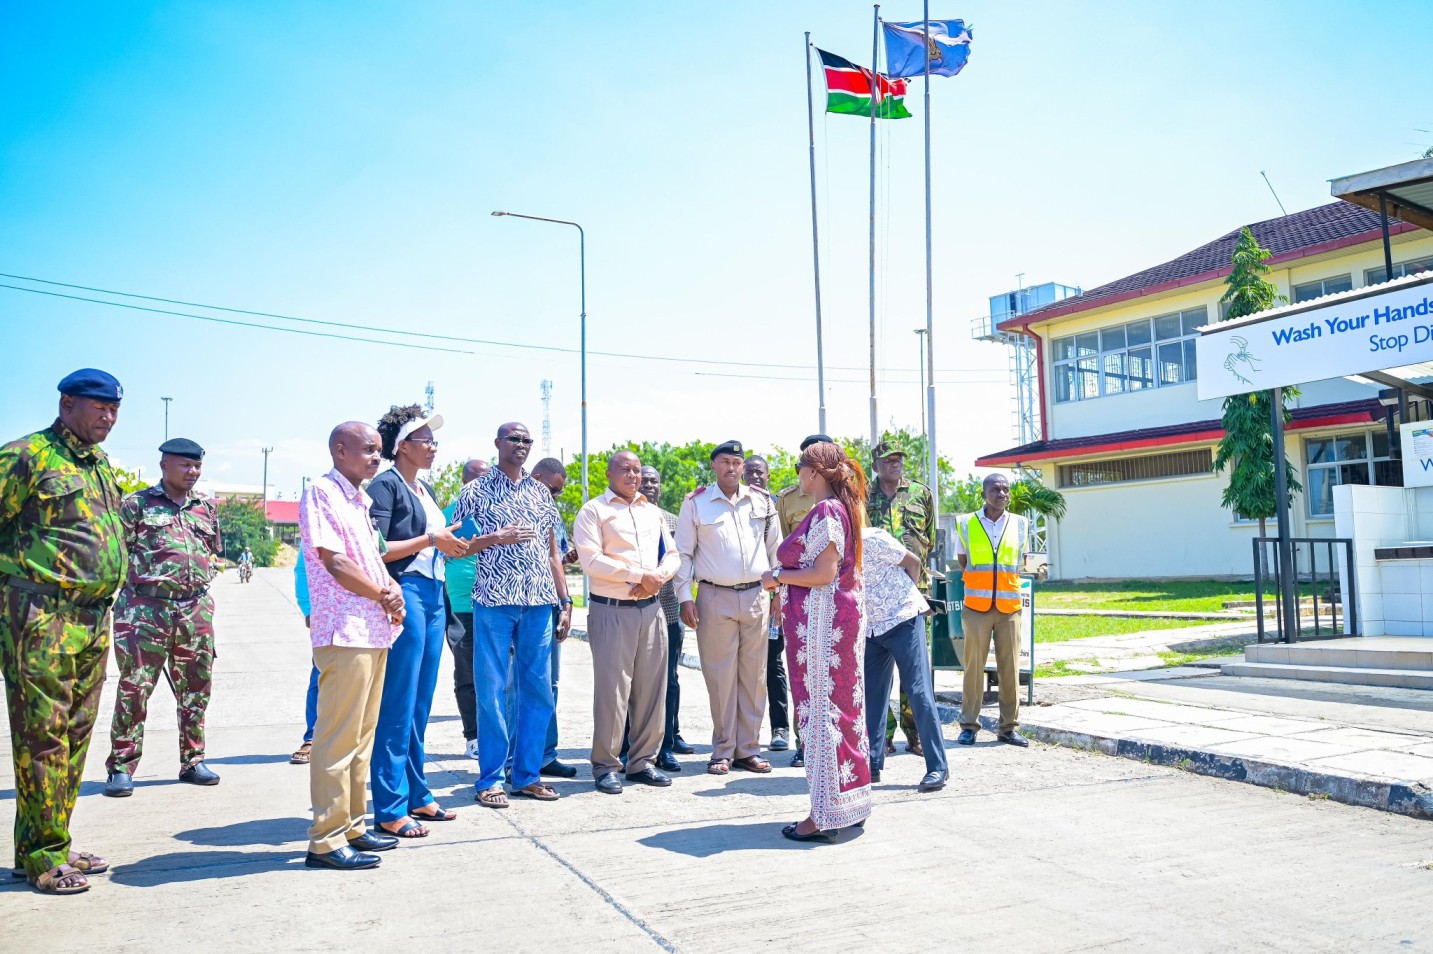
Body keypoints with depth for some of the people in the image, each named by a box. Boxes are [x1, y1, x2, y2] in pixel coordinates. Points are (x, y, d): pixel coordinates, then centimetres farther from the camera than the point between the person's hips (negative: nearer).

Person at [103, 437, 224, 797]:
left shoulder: (206, 508, 15)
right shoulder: (137, 503, 2)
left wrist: (200, 585, 12)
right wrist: (140, 581, -5)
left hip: (196, 611, 4)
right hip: (144, 609, -4)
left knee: (196, 689, 8)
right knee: (134, 689, -3)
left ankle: (192, 761, 19)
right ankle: (121, 767, 6)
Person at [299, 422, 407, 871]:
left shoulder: (360, 500, 19)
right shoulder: (321, 493, -7)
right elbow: (334, 562, -15)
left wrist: (392, 589, 0)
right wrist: (384, 595, -5)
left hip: (375, 631, 9)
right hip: (345, 632, -9)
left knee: (362, 735, 14)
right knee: (338, 738, -6)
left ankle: (352, 825, 23)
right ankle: (326, 841, 0)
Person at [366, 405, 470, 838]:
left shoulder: (425, 489, 18)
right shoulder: (386, 485, -7)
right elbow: (375, 550, -16)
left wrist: (450, 544, 7)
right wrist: (429, 539, -14)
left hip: (433, 595, 9)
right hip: (404, 595, -9)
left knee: (421, 704, 13)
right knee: (398, 705, -4)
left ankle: (416, 795, 22)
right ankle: (390, 810, 3)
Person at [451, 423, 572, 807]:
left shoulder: (540, 493, 15)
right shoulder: (477, 491, 4)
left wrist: (565, 603, 10)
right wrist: (495, 538, -13)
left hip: (539, 603, 4)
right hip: (494, 602, -4)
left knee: (538, 690, 5)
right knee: (491, 692, 0)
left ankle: (526, 774, 17)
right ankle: (491, 779, 10)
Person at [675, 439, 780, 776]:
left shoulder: (762, 501, 10)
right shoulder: (695, 503, 2)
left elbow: (775, 548, 15)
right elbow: (683, 553, 2)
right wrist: (685, 597, -4)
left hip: (755, 597, 3)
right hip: (715, 599, -3)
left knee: (754, 676, 6)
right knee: (721, 676, 0)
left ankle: (748, 749, 15)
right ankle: (723, 751, 11)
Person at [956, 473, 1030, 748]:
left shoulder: (1019, 524, 7)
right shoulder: (966, 524, 1)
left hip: (1009, 608, 2)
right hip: (975, 607, -2)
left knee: (1010, 669, 3)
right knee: (973, 666, -1)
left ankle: (1009, 727, 11)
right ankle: (969, 725, 8)